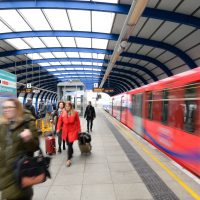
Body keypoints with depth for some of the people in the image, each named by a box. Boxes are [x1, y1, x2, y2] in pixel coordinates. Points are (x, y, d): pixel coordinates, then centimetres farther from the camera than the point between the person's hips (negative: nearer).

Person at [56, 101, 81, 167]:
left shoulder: (75, 113, -9)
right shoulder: (63, 113, -2)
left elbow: (77, 122, -3)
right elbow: (60, 120, 2)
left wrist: (79, 130, 1)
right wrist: (58, 128, -6)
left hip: (72, 130, -3)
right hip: (65, 131, 4)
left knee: (70, 144, -6)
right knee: (68, 144, 17)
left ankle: (69, 159, 3)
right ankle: (71, 152, 44)